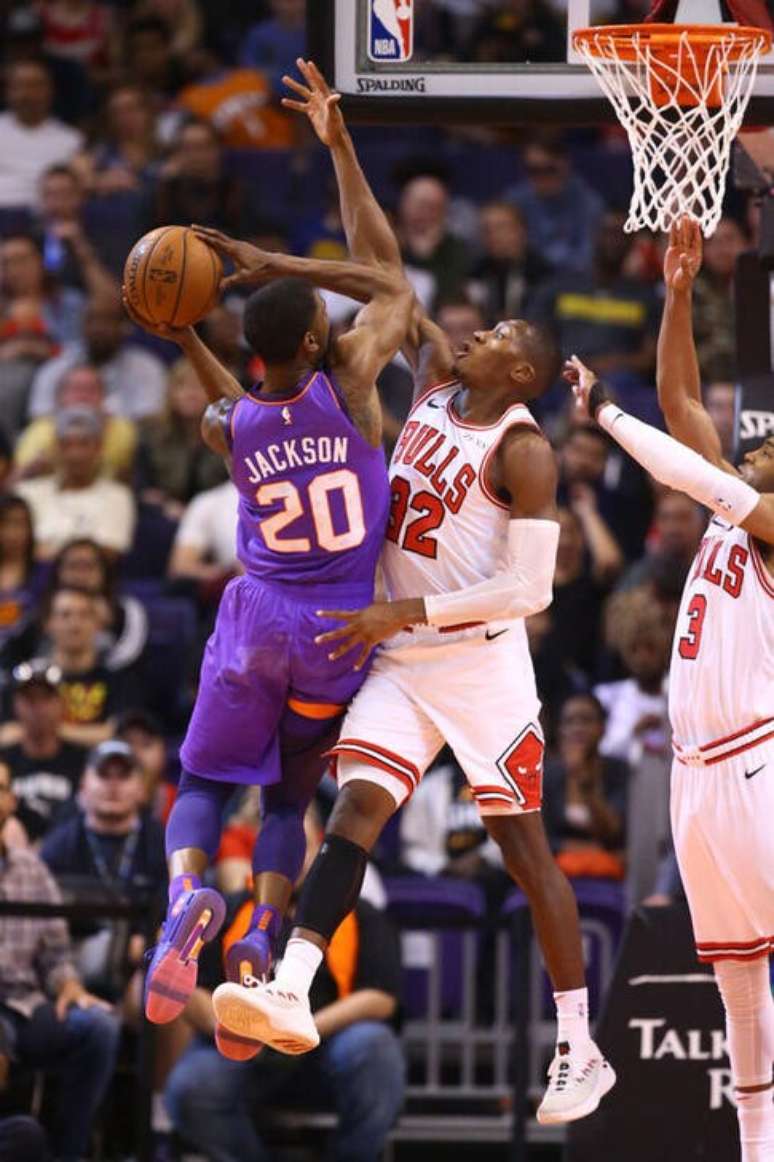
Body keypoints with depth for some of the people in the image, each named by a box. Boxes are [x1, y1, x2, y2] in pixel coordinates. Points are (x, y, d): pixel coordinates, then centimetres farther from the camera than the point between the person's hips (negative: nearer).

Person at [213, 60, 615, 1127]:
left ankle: (581, 1049, 5)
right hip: (400, 661, 6)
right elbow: (379, 265, 11)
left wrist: (408, 612, -22)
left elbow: (529, 588, -18)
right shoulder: (435, 386, 9)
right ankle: (290, 997, -29)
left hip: (481, 661, -6)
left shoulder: (522, 449, -11)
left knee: (522, 847, -2)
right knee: (355, 812, -12)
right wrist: (340, 146, 6)